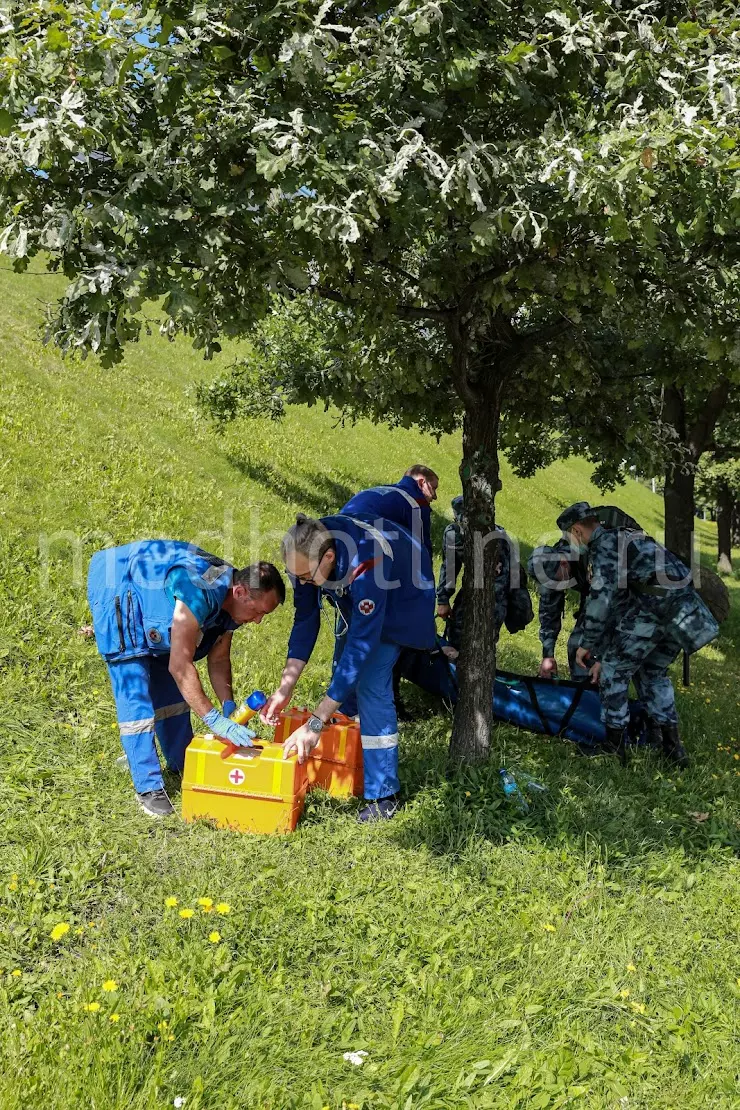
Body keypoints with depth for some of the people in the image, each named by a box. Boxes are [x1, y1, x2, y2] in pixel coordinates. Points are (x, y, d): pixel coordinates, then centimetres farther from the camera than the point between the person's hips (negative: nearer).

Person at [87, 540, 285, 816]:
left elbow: (218, 659, 0)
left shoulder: (230, 597, -10)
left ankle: (182, 765, 24)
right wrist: (215, 720, -35)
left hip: (150, 594, 9)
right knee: (134, 692, -12)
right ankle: (148, 787, -8)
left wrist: (229, 707, -13)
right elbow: (180, 666, -36)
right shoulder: (201, 594, -37)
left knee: (169, 685, 10)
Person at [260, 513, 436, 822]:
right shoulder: (306, 553, -26)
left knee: (371, 684, -18)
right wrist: (285, 689, -21)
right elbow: (305, 619, -15)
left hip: (401, 597, -7)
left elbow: (361, 646, -44)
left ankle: (383, 795, -9)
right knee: (344, 677, 9)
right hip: (353, 599, 7)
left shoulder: (364, 567, -45)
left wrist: (315, 724, -44)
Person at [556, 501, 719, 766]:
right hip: (686, 610, 9)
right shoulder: (624, 540, 30)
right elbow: (618, 604, 32)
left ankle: (614, 745, 13)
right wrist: (603, 654, 34)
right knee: (653, 672, 23)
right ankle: (672, 747, 23)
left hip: (654, 606, -9)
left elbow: (602, 596, -12)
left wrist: (587, 644, -2)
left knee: (615, 671, 7)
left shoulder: (604, 544, 1)